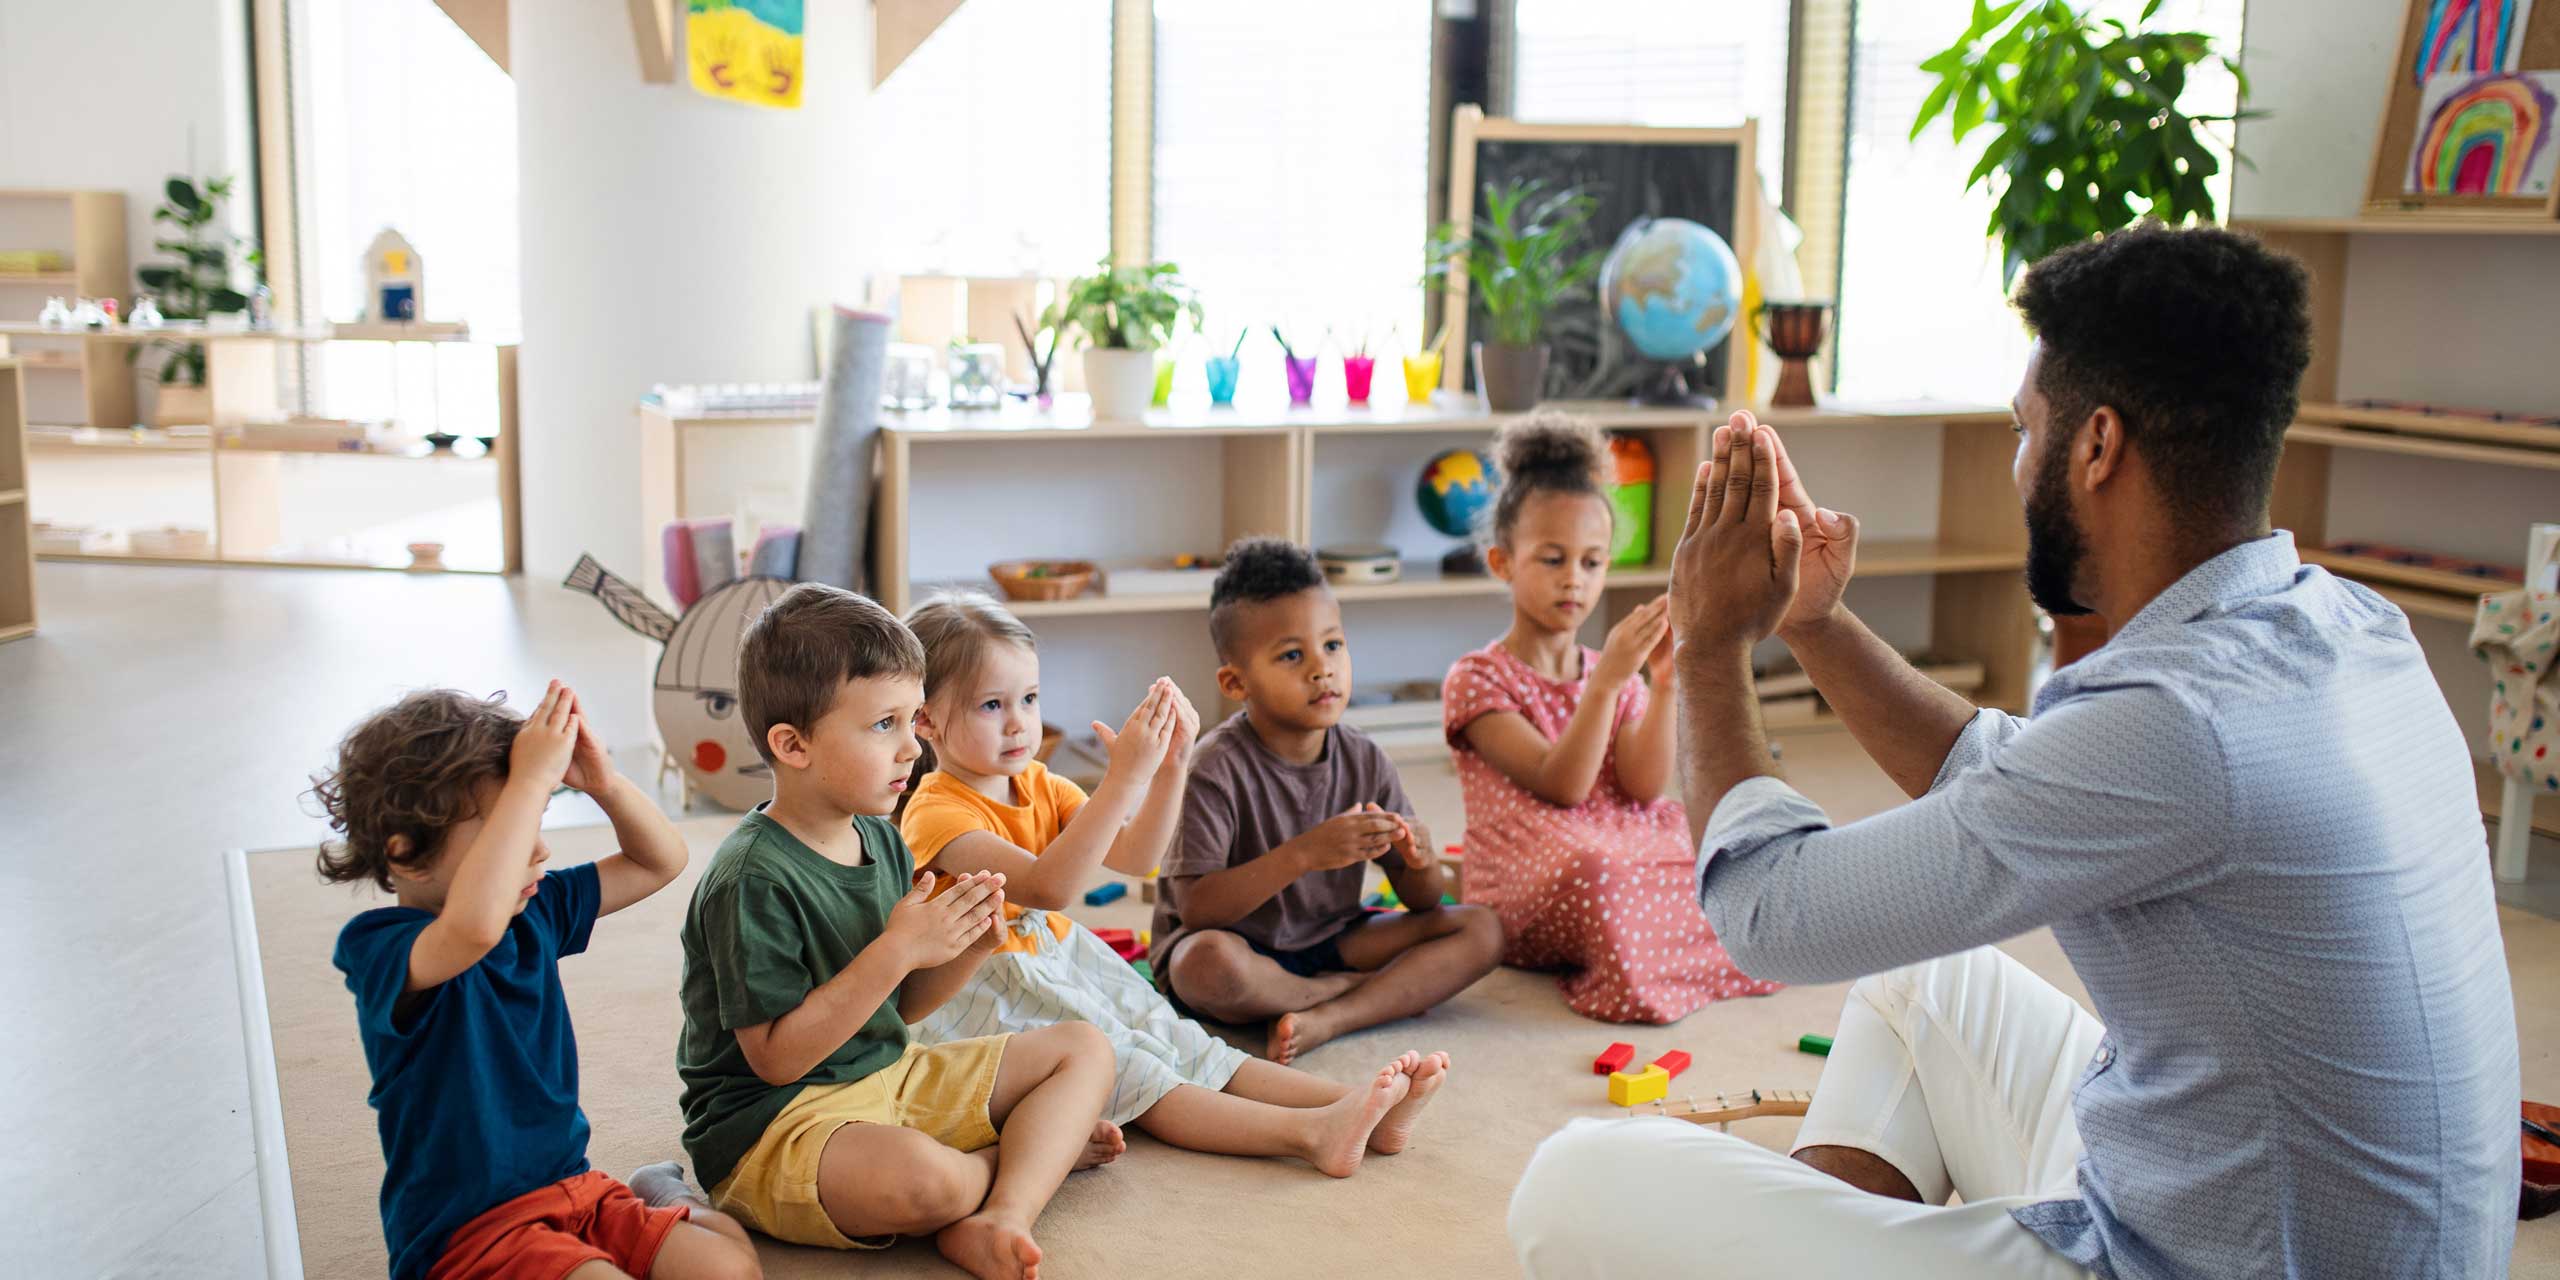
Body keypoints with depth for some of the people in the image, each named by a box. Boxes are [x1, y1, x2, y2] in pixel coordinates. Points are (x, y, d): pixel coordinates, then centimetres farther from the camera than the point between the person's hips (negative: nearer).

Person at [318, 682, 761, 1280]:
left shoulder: (533, 912, 6)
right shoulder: (379, 949, -19)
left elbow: (660, 861, 15)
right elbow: (475, 927, -43)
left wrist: (603, 781, -5)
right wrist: (532, 779, -36)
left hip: (571, 1186, 7)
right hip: (464, 1232, -7)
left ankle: (655, 1198, 15)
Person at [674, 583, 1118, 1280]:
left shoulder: (880, 838, 5)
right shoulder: (754, 880, -22)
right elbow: (776, 1058, -23)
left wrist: (968, 949, -8)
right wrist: (897, 950, -27)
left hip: (890, 1074, 9)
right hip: (770, 1120, -9)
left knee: (1085, 1049, 7)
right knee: (922, 1178, -39)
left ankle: (1001, 1213, -19)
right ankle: (1040, 1148, -2)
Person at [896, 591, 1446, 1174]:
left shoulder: (1039, 786, 9)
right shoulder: (937, 813, -18)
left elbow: (1135, 857, 0)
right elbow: (1047, 887, -33)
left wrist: (1170, 766, -15)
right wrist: (1124, 777, -38)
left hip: (1065, 966, 8)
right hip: (991, 1002, -8)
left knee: (1183, 1044, -9)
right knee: (1130, 1072, -23)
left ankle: (1360, 1108, -24)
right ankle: (1311, 1133, -40)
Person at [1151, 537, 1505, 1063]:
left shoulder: (1365, 761, -2)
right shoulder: (1216, 770, -18)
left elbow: (1422, 900, 3)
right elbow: (1196, 907, -25)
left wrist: (1421, 863, -22)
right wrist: (1303, 855, -35)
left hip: (1330, 941, 5)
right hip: (1241, 945, -5)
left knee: (1482, 930, -9)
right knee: (1211, 961, -39)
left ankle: (1330, 1019, -23)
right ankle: (1384, 992, -14)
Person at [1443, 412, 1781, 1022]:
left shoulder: (1614, 674, 14)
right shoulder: (1476, 679, -3)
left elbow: (1643, 787, -3)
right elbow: (1562, 786, -16)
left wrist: (1665, 682, -14)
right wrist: (1607, 680, -26)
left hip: (1636, 861, 5)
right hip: (1526, 896, -5)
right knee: (1591, 873, -38)